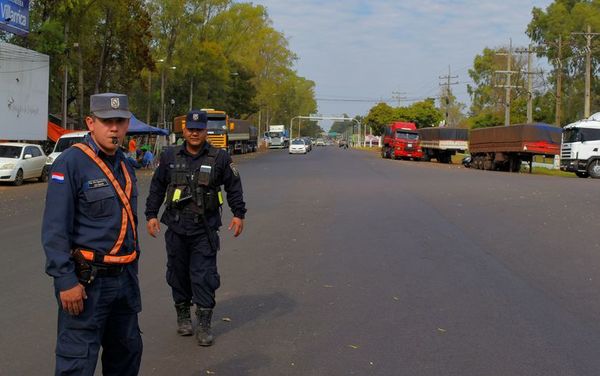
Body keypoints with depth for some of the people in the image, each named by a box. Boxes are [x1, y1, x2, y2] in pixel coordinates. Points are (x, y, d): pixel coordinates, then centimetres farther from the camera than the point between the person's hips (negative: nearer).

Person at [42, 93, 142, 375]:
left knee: (127, 352, 18)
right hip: (87, 279, -8)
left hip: (124, 277, 8)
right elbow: (54, 229, -17)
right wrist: (66, 281, -21)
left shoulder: (124, 165, 12)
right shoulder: (70, 163, -13)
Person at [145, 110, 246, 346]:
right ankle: (183, 315, 27)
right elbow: (157, 187, 13)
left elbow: (233, 187, 7)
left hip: (205, 228, -2)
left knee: (204, 275, -3)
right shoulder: (170, 157, 6)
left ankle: (204, 324, 4)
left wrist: (239, 214, 3)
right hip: (176, 226, 2)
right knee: (178, 272, 10)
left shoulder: (219, 158, 1)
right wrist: (151, 215, 8)